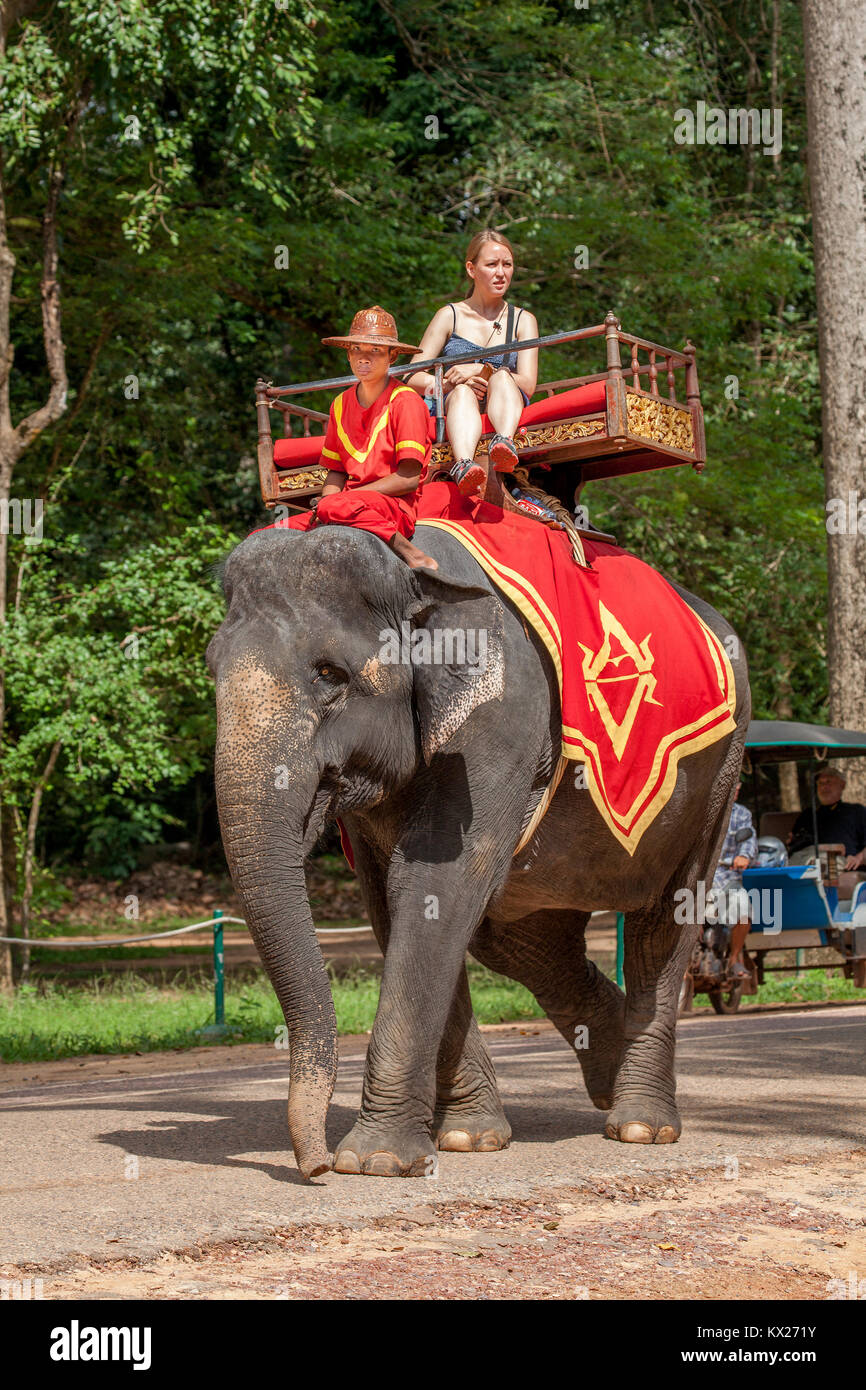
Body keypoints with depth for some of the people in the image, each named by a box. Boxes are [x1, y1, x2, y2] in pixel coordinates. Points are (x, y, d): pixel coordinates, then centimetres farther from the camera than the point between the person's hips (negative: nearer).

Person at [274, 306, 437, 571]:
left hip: (396, 508, -5)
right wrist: (325, 502, -7)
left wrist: (331, 502, -13)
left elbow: (408, 478, -11)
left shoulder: (405, 402, -4)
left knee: (338, 508, -39)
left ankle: (415, 556, -25)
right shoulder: (341, 405, 16)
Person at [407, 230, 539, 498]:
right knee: (462, 392, -35)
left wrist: (483, 371, -15)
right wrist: (450, 383, -17)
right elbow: (412, 378, 4)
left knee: (501, 377, -31)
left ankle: (505, 443, -62)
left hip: (502, 412, 1)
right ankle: (464, 465, -67)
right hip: (448, 411, -1)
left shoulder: (523, 320, 16)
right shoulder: (449, 316, 13)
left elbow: (527, 384, 2)